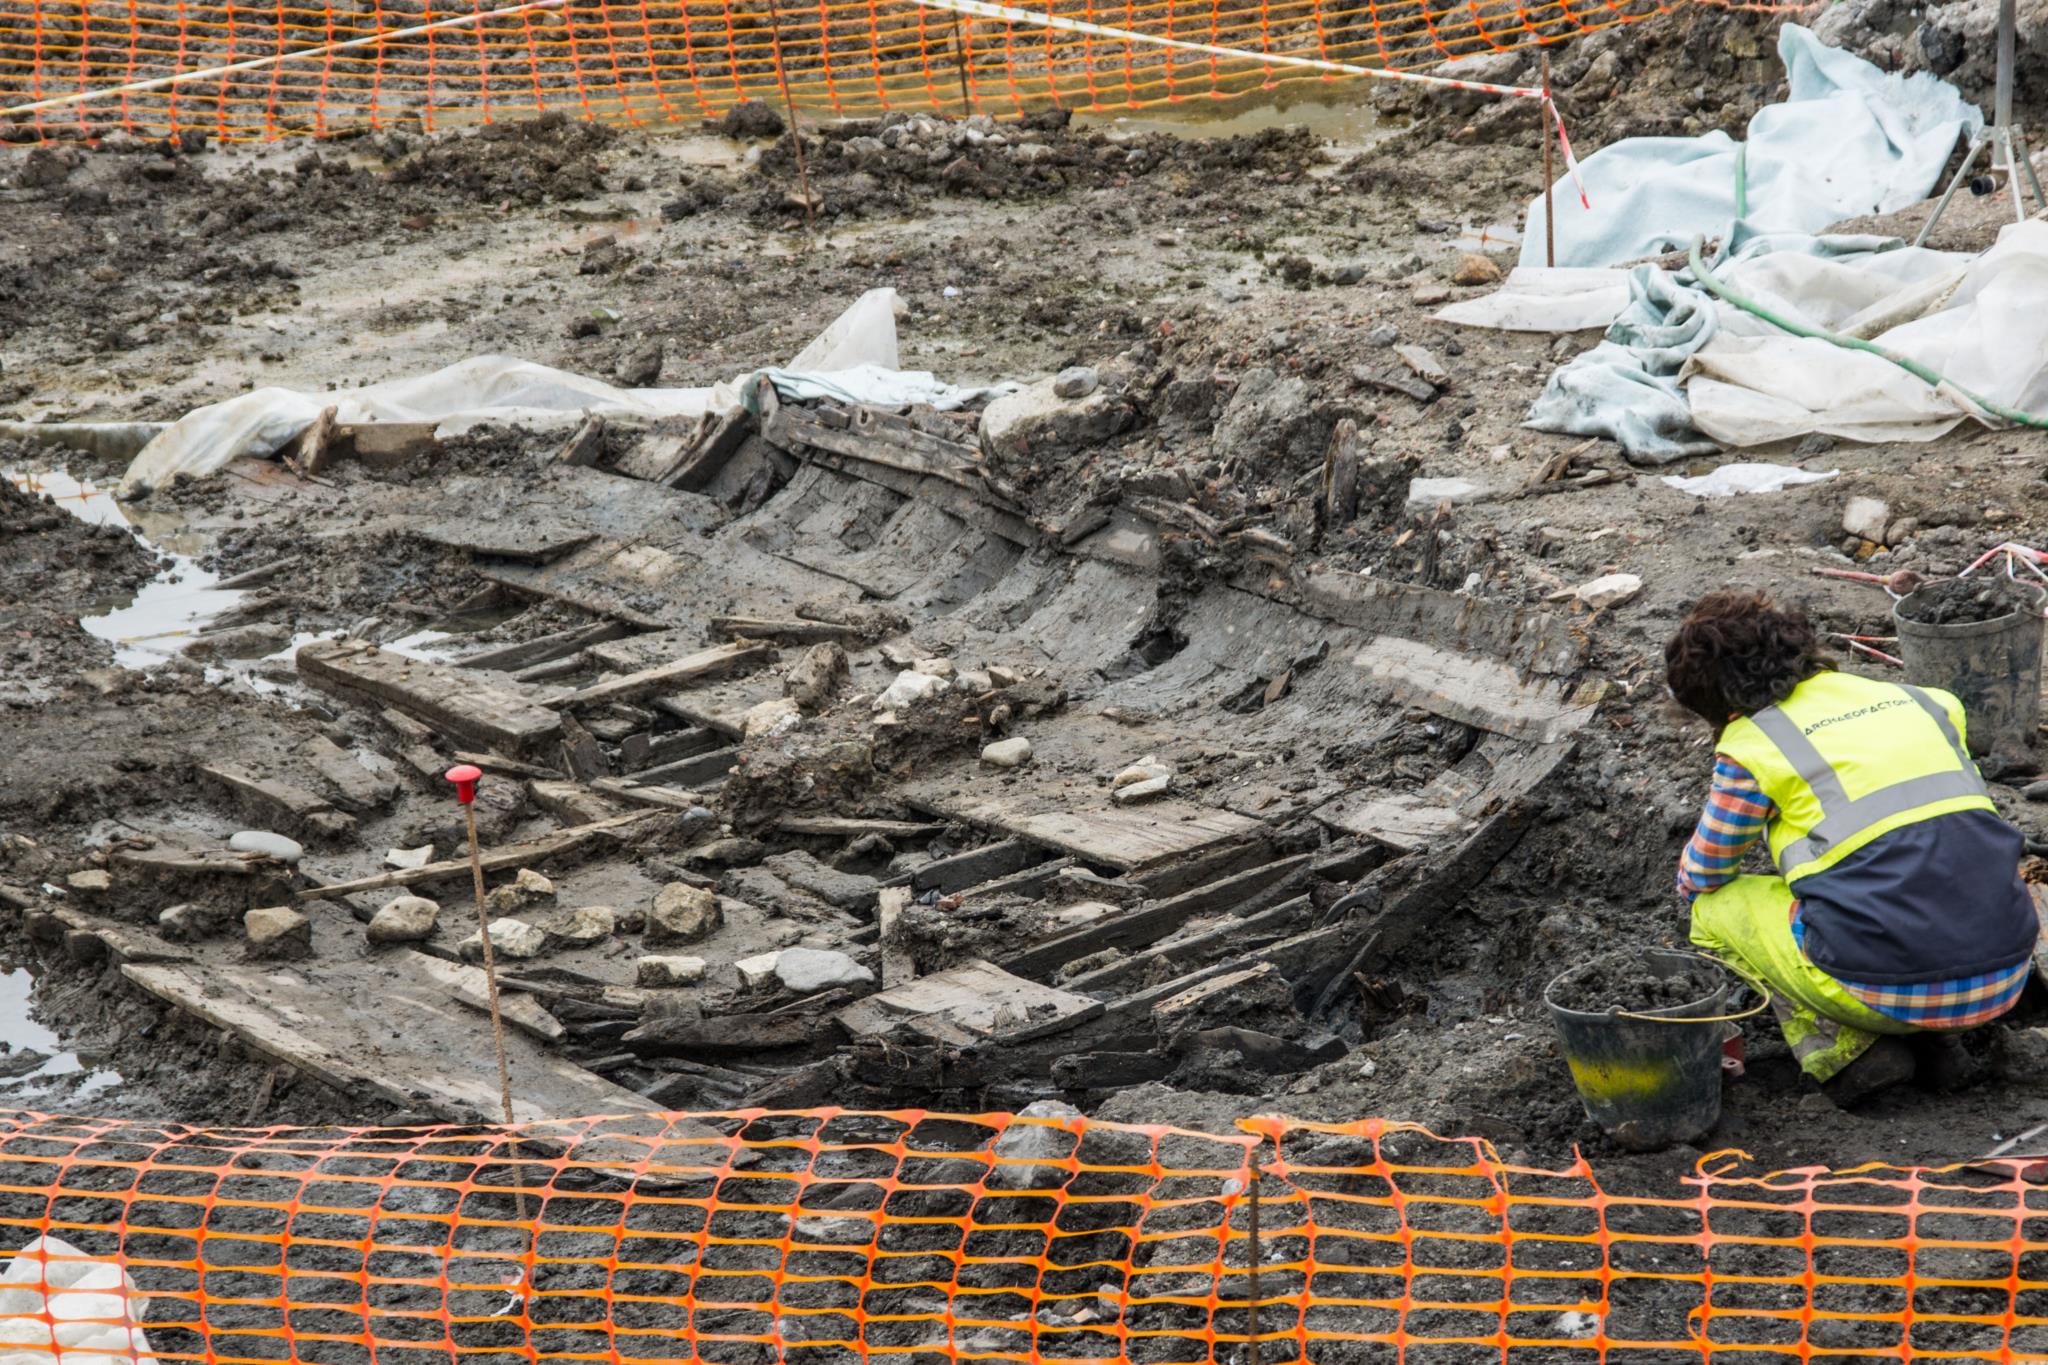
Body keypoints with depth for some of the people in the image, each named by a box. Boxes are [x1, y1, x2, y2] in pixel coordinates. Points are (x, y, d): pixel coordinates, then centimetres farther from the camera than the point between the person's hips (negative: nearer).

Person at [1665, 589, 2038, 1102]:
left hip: (1890, 990, -5)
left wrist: (1696, 886, 40)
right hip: (2005, 977, 6)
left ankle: (1844, 1053, 2)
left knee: (1713, 908, 18)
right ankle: (1948, 1038, 16)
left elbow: (1701, 878, 15)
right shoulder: (1917, 700, 16)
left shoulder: (1750, 745, 1)